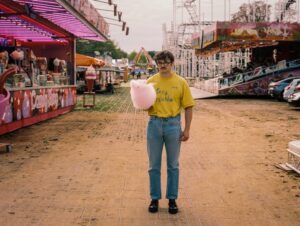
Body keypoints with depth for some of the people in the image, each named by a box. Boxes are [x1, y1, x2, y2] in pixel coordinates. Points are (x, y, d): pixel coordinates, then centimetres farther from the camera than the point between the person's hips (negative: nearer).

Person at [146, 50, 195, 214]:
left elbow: (188, 107, 0)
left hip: (173, 124, -1)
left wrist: (187, 129, -5)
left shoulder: (180, 82, 0)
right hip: (154, 124, 1)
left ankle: (172, 199, 21)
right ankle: (155, 199, 21)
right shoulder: (150, 81, 4)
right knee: (154, 165, 9)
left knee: (173, 165, 9)